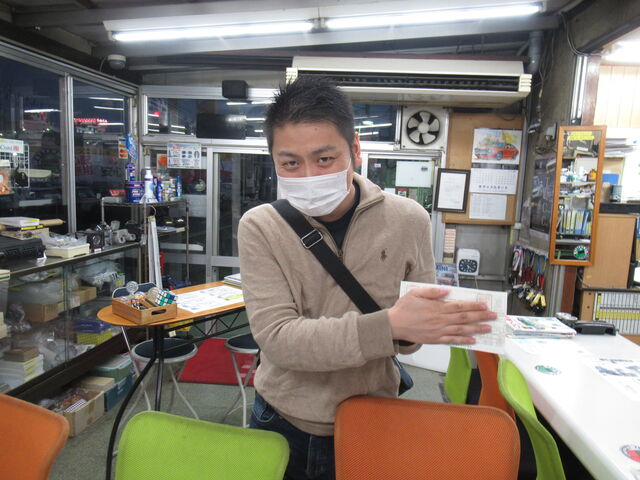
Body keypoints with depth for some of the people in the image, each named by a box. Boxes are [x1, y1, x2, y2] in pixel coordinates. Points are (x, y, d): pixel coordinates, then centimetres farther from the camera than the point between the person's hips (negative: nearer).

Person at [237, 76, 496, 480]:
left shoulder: (408, 221, -12)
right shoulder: (260, 228, -15)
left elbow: (419, 326, -2)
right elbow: (277, 338, -24)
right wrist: (389, 326, -35)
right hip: (281, 421, 0)